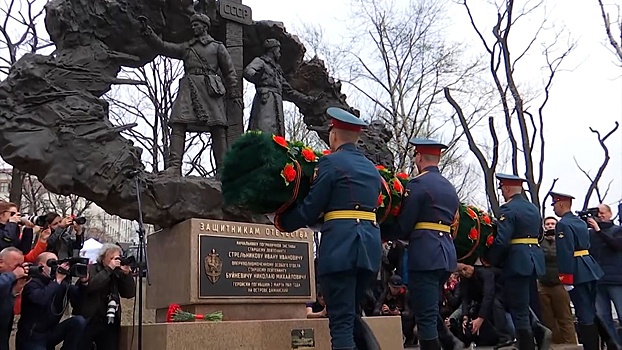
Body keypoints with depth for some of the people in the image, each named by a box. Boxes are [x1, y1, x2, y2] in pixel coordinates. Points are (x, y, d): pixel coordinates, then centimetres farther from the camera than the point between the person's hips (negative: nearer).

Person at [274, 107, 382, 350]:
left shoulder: (331, 162, -2)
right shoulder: (372, 168, 20)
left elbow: (310, 209, -5)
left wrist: (283, 222, 10)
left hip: (341, 244, -7)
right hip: (370, 244, 8)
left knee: (341, 319, -4)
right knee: (353, 314, 20)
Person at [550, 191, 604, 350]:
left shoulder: (563, 224, -14)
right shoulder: (581, 222, 15)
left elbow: (565, 254, -21)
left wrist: (566, 278, -21)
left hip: (577, 272, -9)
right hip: (590, 269, 9)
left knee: (584, 314, -5)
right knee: (592, 311, 16)